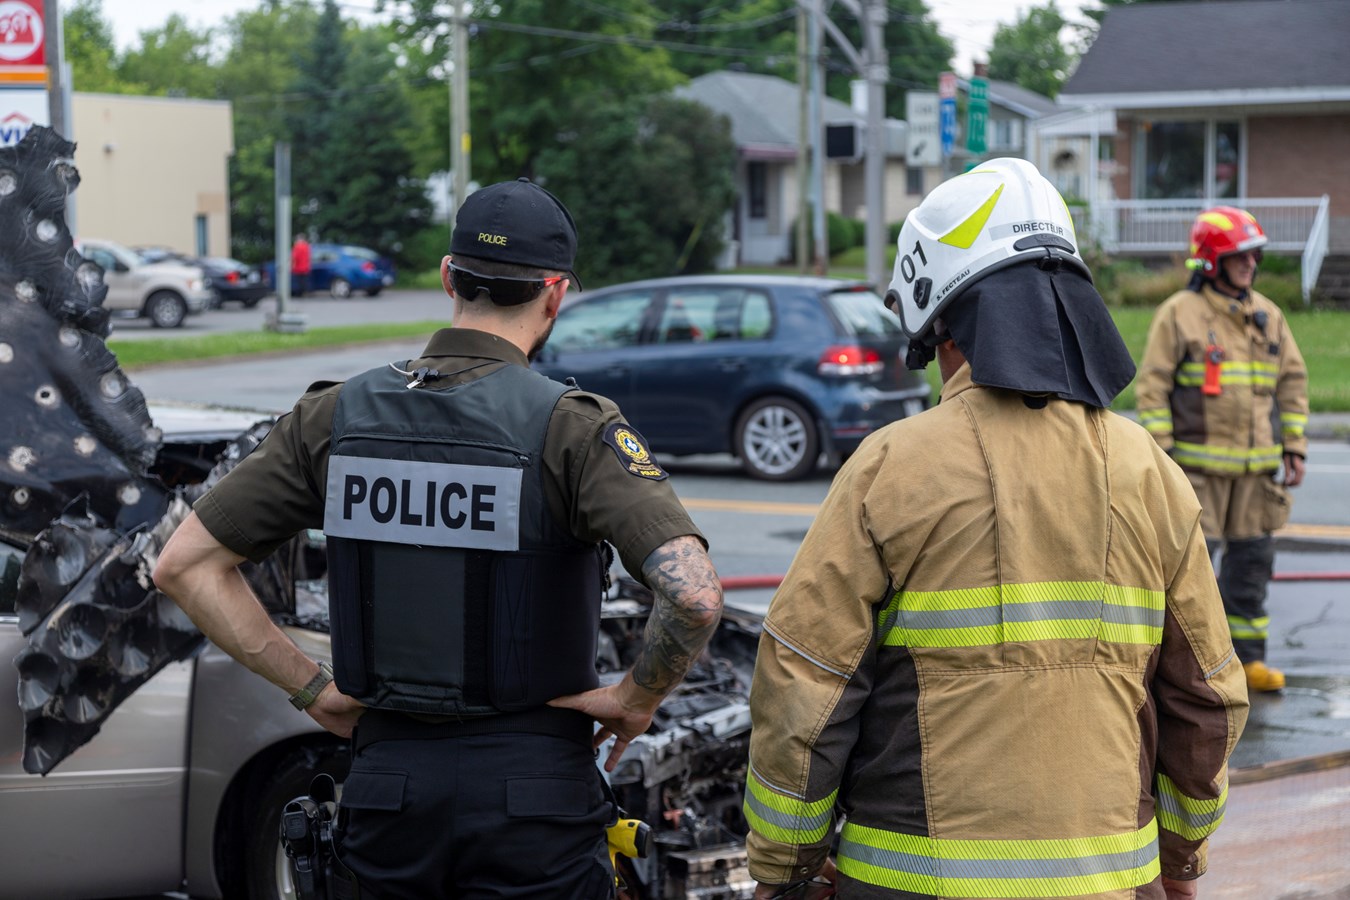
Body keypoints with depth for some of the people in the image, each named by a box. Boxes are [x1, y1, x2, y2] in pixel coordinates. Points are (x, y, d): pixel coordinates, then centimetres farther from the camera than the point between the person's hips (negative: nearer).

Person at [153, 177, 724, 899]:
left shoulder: (335, 415, 1)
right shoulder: (571, 426, -12)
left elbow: (185, 565, 2)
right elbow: (694, 594, -25)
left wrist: (310, 687, 5)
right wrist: (639, 697, -6)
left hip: (387, 782, 4)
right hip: (531, 790, -3)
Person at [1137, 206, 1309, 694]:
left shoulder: (1268, 315, 11)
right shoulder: (1178, 314, -5)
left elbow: (1293, 380, 16)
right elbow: (1152, 385, -6)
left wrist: (1294, 448, 10)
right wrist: (1159, 454, -11)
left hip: (1256, 466, 5)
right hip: (1197, 464, -5)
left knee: (1252, 559, 8)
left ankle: (1247, 657, 17)